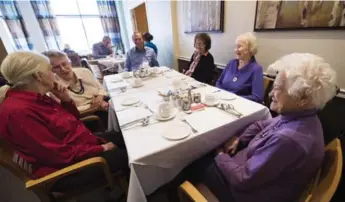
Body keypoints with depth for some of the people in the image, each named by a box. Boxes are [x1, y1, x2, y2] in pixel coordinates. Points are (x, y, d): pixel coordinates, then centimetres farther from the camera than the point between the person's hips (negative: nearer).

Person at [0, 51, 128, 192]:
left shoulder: (37, 98, 2)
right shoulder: (18, 111, -27)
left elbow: (72, 121, 12)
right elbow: (59, 155, -27)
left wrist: (66, 100, -5)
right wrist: (101, 148, -19)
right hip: (65, 167, -9)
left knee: (124, 138, 10)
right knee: (124, 156, -10)